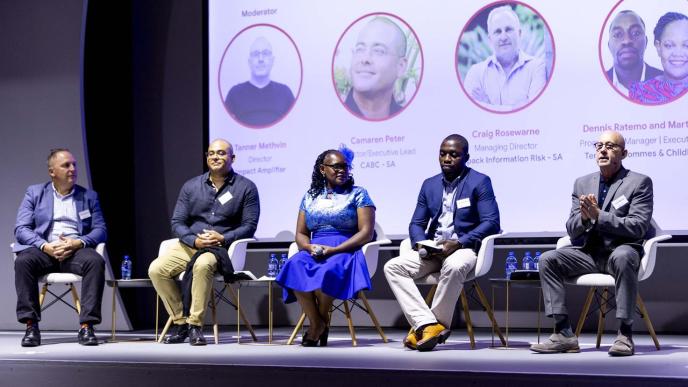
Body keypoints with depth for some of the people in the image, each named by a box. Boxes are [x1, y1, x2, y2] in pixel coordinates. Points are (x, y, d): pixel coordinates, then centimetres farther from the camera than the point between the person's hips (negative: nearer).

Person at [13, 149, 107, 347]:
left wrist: (78, 243, -13)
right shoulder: (34, 193, 14)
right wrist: (45, 246, -15)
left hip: (76, 250, 0)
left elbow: (100, 230, 8)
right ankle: (31, 326, -28)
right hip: (44, 249, 0)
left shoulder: (89, 196, 18)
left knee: (96, 261, -33)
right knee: (24, 261, -34)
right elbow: (21, 229, 3)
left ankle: (86, 326, -33)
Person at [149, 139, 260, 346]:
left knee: (202, 264, -38)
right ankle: (180, 322, -9)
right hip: (189, 244, 4)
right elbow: (177, 222, 8)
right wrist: (195, 241, -11)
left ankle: (195, 324, -28)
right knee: (156, 269, -21)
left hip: (224, 246, -4)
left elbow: (249, 225, -2)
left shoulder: (246, 187, 3)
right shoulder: (191, 186, 11)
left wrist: (223, 238, -17)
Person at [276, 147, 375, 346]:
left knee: (329, 270, -37)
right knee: (295, 266, -32)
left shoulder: (358, 194, 8)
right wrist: (309, 247, -8)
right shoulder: (310, 197, 20)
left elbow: (366, 233, -3)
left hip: (345, 252, -3)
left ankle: (320, 325, -14)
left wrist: (334, 250, -14)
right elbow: (300, 234, 18)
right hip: (314, 251, 3)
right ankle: (317, 323, -22)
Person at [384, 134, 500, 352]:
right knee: (392, 267, -18)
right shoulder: (429, 185, 16)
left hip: (463, 248, -5)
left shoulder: (480, 182, 0)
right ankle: (427, 324, -29)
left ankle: (433, 325, -23)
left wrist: (458, 243, -20)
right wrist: (420, 244, -7)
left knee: (454, 267, -40)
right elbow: (416, 224, 17)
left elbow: (491, 222, -9)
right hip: (432, 251, 6)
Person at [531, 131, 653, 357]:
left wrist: (599, 215, -19)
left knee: (623, 257, -39)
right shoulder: (582, 183, 15)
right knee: (548, 259, -18)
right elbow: (571, 230, 11)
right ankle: (563, 334, -19)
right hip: (589, 253, 5)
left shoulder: (640, 182, 1)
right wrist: (584, 217, -13)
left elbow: (638, 227, -11)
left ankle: (625, 335, -33)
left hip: (620, 251, -5)